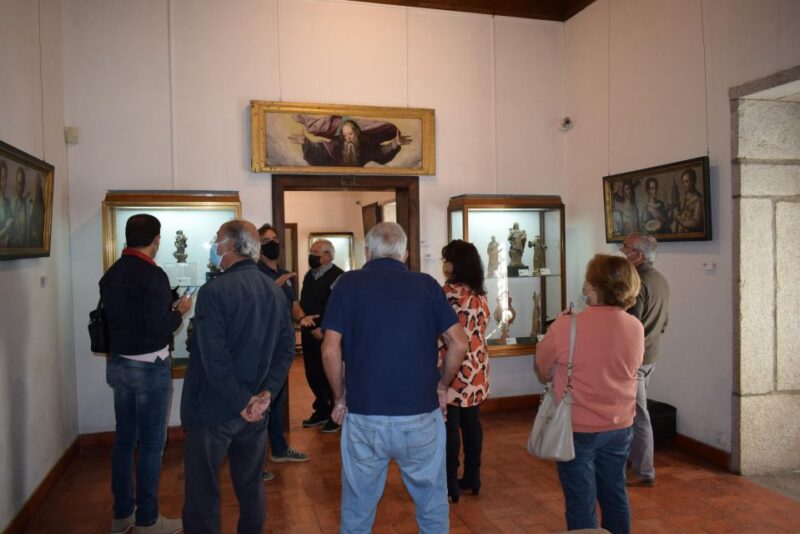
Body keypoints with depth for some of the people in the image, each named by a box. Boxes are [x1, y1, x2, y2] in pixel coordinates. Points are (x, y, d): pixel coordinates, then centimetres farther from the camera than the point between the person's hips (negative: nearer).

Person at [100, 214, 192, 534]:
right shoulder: (152, 274, -18)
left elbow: (117, 316, 14)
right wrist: (180, 311, -3)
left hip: (118, 363, 8)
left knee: (124, 439, 15)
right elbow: (159, 329, -21)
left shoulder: (111, 274, 6)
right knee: (151, 444, 2)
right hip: (149, 367, -8)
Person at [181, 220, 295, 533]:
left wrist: (241, 404, -14)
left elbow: (214, 358, -21)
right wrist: (265, 394, -5)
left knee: (203, 496, 6)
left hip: (214, 409, -6)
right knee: (251, 489, 18)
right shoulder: (275, 291, 5)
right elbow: (286, 349, 2)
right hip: (256, 411, 6)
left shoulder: (214, 290, -15)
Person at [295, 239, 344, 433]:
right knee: (313, 375, 15)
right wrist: (301, 317, -4)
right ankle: (321, 411, 31)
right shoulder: (309, 276, 13)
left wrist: (324, 330, -18)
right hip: (309, 334, 8)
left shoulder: (338, 276, -14)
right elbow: (300, 302, 17)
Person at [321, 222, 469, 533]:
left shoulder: (349, 283, 0)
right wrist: (442, 385, 13)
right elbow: (459, 343, -1)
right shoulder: (426, 284, 2)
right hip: (421, 414, 1)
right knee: (432, 504, 19)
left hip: (364, 415, 0)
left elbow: (331, 350, -6)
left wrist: (340, 397, 7)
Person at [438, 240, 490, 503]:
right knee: (471, 423, 14)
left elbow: (441, 336, -16)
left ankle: (451, 483, 9)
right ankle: (472, 478, 23)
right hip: (477, 369, 8)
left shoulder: (448, 292, -15)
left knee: (450, 426, 1)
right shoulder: (481, 295, 9)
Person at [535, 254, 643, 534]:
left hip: (577, 429, -4)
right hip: (619, 427, 5)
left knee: (581, 505, 10)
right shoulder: (636, 327, -6)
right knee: (615, 497, 21)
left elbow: (543, 374, -8)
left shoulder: (566, 326, -21)